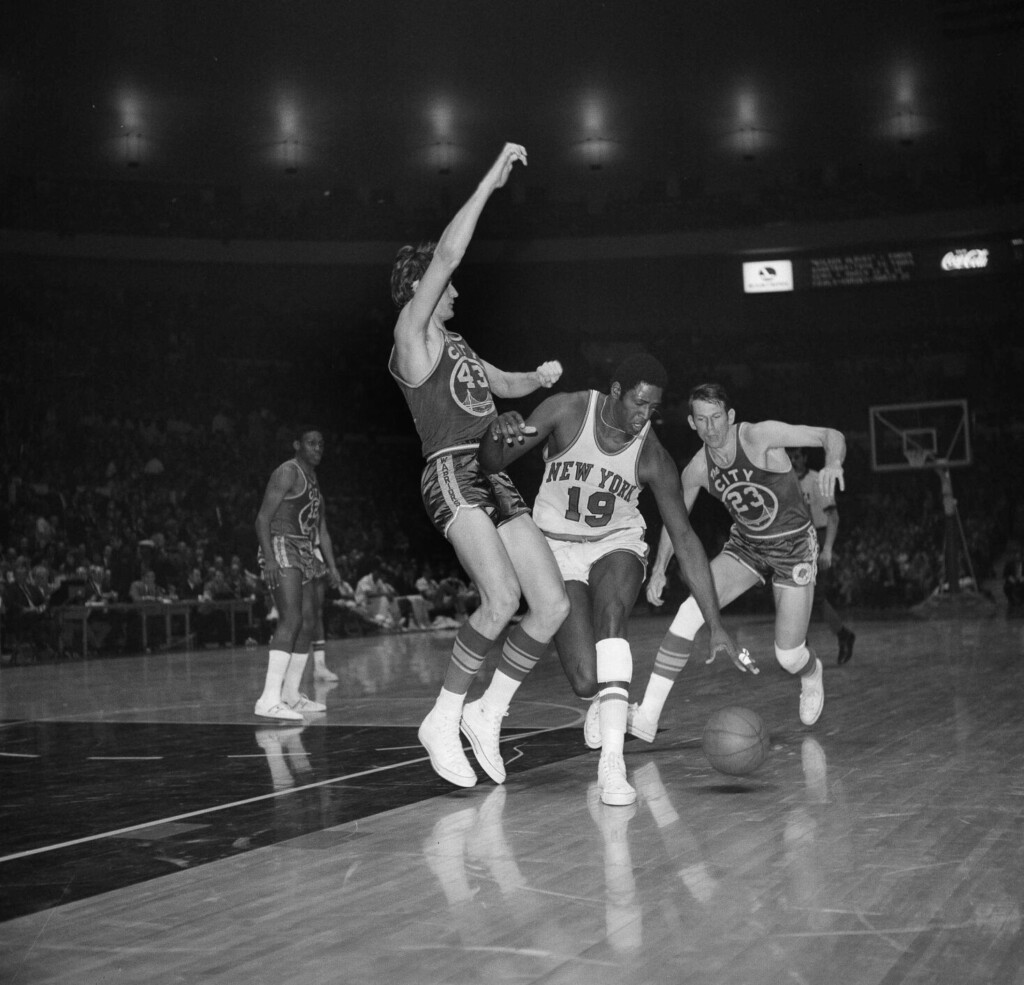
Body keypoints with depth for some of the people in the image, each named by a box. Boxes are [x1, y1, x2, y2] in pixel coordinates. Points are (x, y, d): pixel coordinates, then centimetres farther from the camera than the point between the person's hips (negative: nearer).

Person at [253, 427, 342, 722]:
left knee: (308, 624, 9)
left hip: (304, 554, 10)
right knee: (290, 620, -22)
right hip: (282, 547, -10)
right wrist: (268, 558, -26)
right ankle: (270, 699, -29)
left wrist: (331, 564, 13)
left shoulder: (313, 480, 21)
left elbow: (321, 527, 24)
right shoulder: (287, 473, -8)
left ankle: (291, 695, 18)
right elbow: (263, 518, -15)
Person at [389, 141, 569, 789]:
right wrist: (491, 181, -10)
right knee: (502, 598, -25)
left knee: (554, 605, 0)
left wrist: (538, 378, 18)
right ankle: (444, 720, -13)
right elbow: (445, 255, -11)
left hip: (496, 480, 9)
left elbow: (502, 385, 41)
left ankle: (487, 711, 11)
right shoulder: (412, 337, 0)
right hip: (453, 474, -9)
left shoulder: (454, 345, 25)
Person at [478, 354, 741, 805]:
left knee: (612, 614, -36)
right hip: (557, 548, -1)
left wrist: (716, 627, -14)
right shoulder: (567, 411, -17)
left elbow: (684, 539, -11)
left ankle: (612, 763, -38)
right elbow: (492, 463, -12)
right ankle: (602, 699, 28)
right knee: (585, 682, -15)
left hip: (616, 545, 1)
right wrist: (498, 433, -40)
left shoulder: (653, 458, -15)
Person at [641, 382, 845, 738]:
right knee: (691, 610, -22)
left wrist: (833, 462, -44)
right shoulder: (697, 469, -8)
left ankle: (811, 675, 38)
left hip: (793, 545, -3)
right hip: (745, 545, 4)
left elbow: (832, 436, -22)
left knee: (788, 655, -5)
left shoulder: (759, 436, -22)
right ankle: (647, 716, -23)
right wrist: (659, 569, 4)